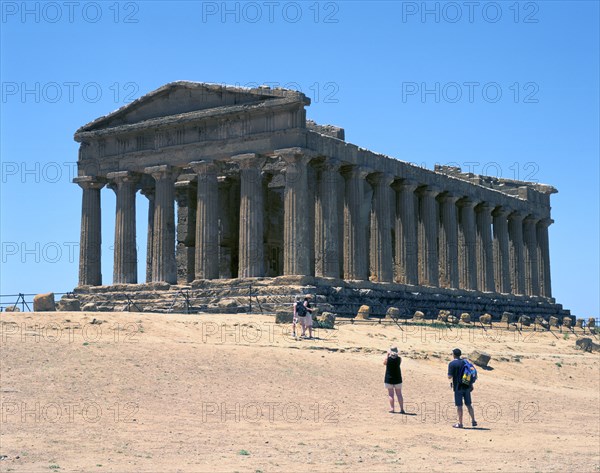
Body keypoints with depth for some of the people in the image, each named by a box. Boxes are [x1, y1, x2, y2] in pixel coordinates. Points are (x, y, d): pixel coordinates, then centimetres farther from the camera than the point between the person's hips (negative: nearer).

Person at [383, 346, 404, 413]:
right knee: (399, 394, 7)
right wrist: (396, 354, 12)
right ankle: (402, 409, 6)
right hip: (397, 379, 2)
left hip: (389, 378, -2)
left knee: (391, 394, 3)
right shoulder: (399, 359, -6)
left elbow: (384, 363, 11)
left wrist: (387, 354, 11)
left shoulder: (388, 358, -9)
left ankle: (392, 409, 0)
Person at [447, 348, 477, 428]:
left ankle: (460, 423, 1)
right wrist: (471, 385, 15)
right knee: (468, 404, 13)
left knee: (459, 405, 0)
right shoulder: (465, 362, 8)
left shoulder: (452, 364, -9)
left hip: (458, 387, -5)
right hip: (466, 386, 5)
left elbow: (450, 376, -14)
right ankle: (473, 421, 14)